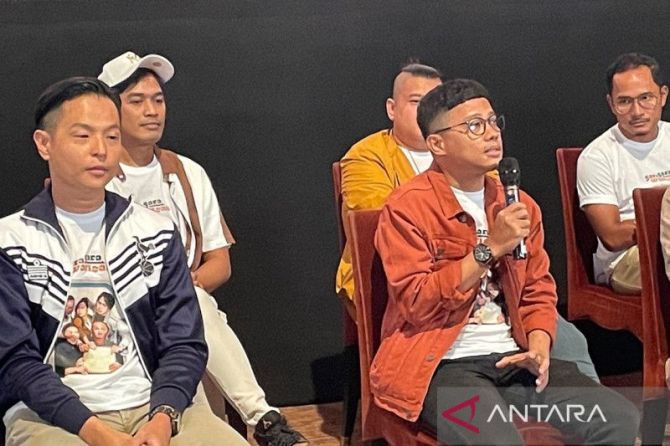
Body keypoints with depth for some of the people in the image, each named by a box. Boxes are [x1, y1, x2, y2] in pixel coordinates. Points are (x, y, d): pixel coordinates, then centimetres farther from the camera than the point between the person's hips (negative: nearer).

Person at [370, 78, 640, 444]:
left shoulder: (518, 206, 13)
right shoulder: (407, 207, -7)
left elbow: (538, 291, 18)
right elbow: (417, 303, -14)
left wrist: (539, 346, -3)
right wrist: (490, 249, -17)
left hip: (511, 358, 6)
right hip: (441, 364, -6)